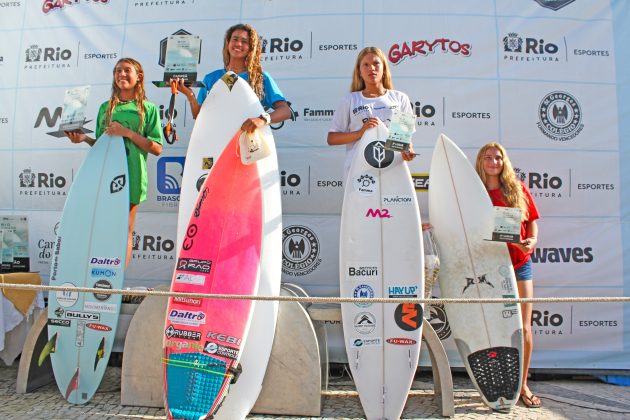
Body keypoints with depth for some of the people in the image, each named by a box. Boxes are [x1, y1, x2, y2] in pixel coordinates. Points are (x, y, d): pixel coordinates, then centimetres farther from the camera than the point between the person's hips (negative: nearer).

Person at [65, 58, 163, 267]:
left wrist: (128, 133, -12)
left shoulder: (148, 108, 5)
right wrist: (84, 138, 2)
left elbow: (157, 148, -3)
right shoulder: (105, 107, 17)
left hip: (130, 176, -3)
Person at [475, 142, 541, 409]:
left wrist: (531, 240, -8)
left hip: (519, 264, 1)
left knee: (523, 328, 3)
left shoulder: (518, 189, 6)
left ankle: (522, 384, 20)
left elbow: (532, 220, 10)